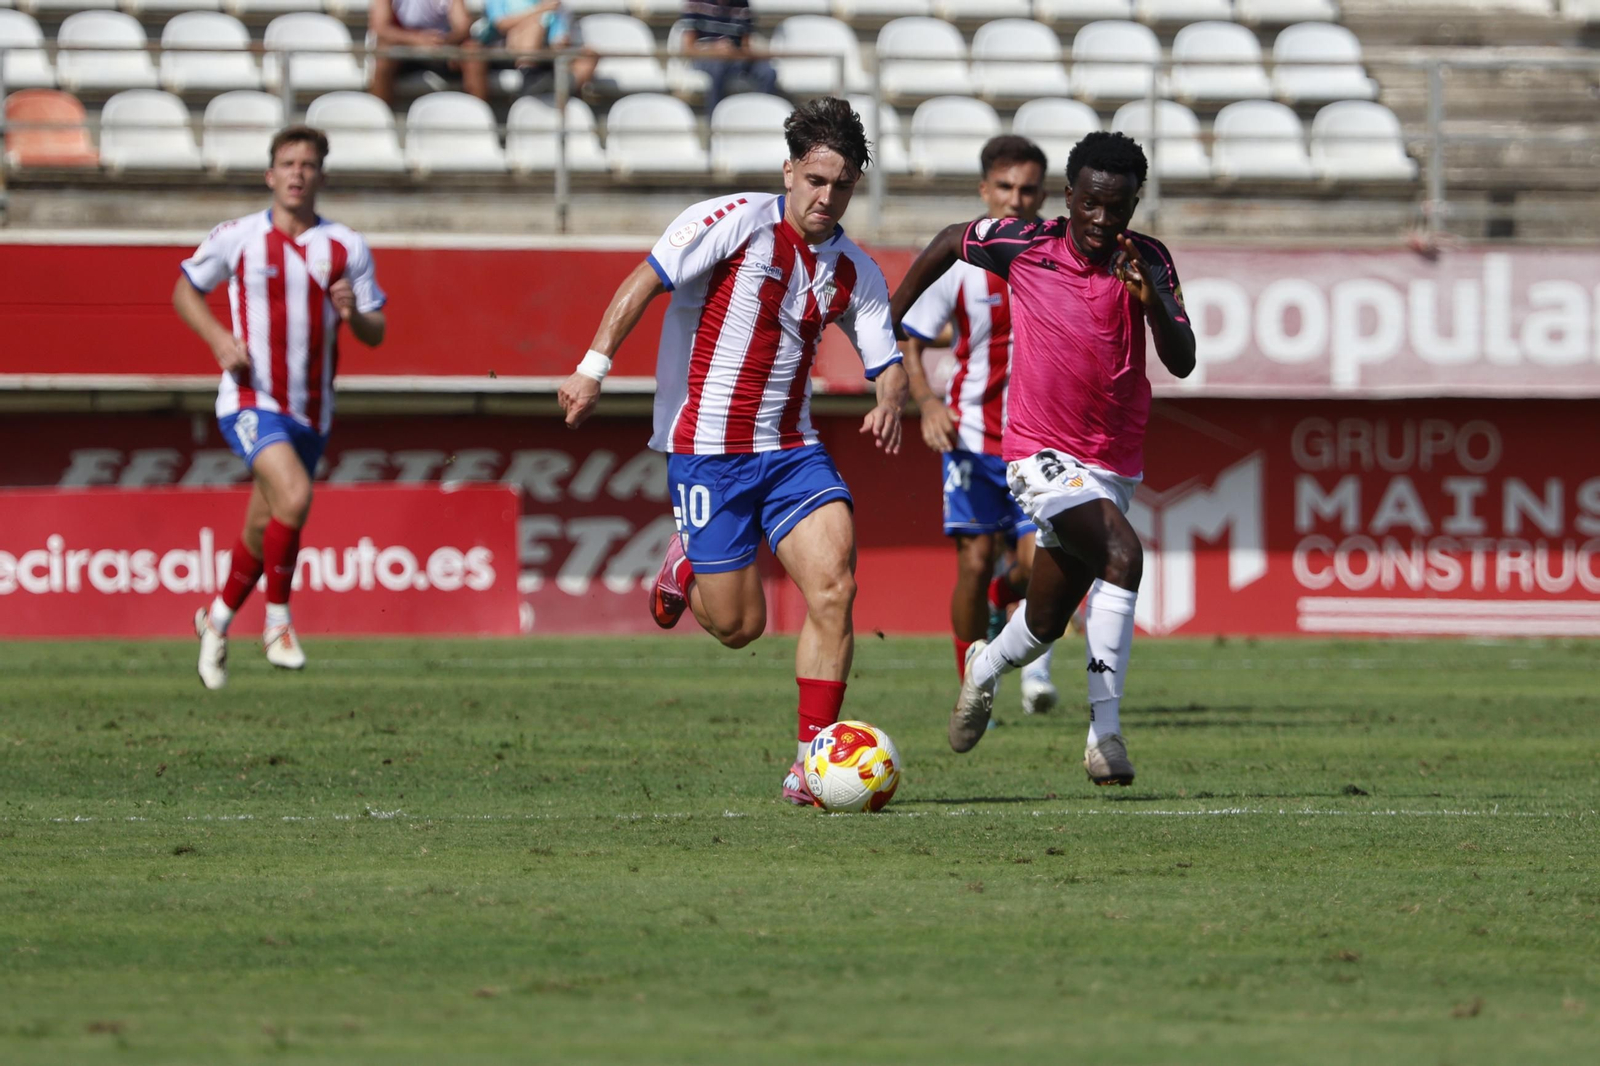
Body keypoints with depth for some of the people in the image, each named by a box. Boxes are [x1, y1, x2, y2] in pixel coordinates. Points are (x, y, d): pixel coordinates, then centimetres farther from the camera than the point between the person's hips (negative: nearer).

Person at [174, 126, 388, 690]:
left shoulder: (347, 247, 3)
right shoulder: (237, 237, -4)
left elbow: (376, 333, 6)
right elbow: (185, 290, 10)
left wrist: (353, 315, -18)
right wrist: (220, 338, -8)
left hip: (311, 411, 4)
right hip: (251, 401, -4)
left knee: (263, 529, 13)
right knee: (294, 495, -27)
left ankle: (217, 617, 39)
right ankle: (277, 619, -11)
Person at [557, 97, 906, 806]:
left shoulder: (855, 274, 8)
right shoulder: (737, 221, -8)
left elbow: (887, 361, 11)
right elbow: (644, 282, -12)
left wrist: (890, 403, -13)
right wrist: (594, 366, -22)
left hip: (790, 449, 4)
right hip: (706, 450, -4)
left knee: (833, 585, -17)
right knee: (737, 626, -3)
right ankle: (686, 568, 34)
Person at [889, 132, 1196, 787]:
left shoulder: (1148, 262, -6)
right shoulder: (1023, 244, -9)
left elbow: (1182, 363, -14)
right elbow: (951, 242, 11)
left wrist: (1150, 299, -30)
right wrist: (891, 318, 15)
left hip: (1114, 460, 4)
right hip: (1042, 453, -4)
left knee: (1047, 622, 15)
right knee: (1122, 554, -30)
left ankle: (987, 666, 50)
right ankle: (1105, 729, -29)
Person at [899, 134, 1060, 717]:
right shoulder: (956, 260, -4)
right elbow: (909, 341, 1)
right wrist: (927, 402, -15)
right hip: (973, 434, -1)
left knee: (1040, 565, -12)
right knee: (975, 561, -4)